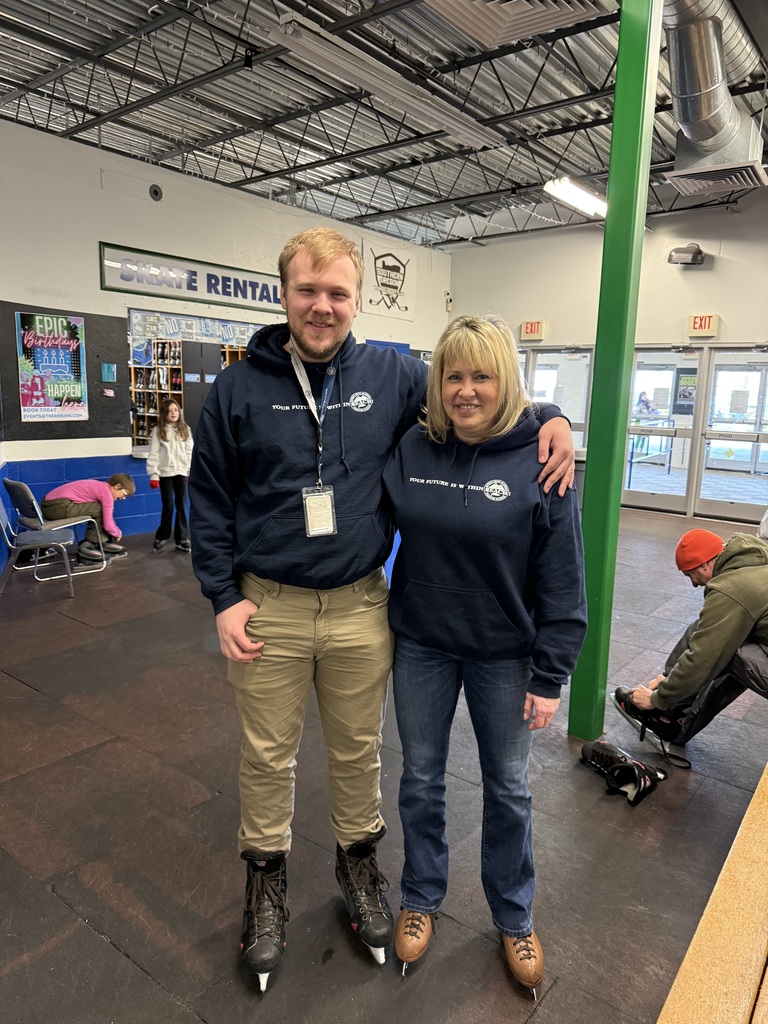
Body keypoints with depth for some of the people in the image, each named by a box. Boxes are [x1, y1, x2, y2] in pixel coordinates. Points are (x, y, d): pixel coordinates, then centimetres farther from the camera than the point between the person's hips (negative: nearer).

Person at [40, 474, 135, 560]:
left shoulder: (100, 487, 20)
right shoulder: (107, 493, -8)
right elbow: (108, 524, -10)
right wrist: (118, 533, 9)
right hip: (59, 506, -10)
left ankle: (104, 542, 24)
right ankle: (88, 546, 2)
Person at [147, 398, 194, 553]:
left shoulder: (185, 430, 6)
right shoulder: (158, 431, -3)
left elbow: (190, 451, 7)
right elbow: (153, 454, -5)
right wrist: (153, 475, -9)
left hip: (181, 472, 2)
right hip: (165, 473, -2)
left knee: (182, 506, 4)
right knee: (168, 506, 3)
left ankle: (182, 538, 12)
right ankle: (162, 536, 21)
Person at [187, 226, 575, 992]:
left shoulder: (392, 376, 0)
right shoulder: (237, 388, -3)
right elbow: (209, 500, 1)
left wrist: (549, 417, -6)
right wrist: (224, 598, -4)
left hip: (360, 609, 1)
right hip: (266, 611, 0)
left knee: (357, 750, 19)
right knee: (267, 757, 15)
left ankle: (358, 863, 46)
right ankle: (265, 880, 42)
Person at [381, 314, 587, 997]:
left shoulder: (539, 461, -13)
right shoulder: (411, 450, -5)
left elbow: (563, 581, -10)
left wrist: (550, 677, -9)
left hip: (503, 653, -2)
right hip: (422, 645, 3)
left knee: (508, 789, 16)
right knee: (421, 780, 17)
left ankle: (514, 917, 41)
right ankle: (421, 898, 43)